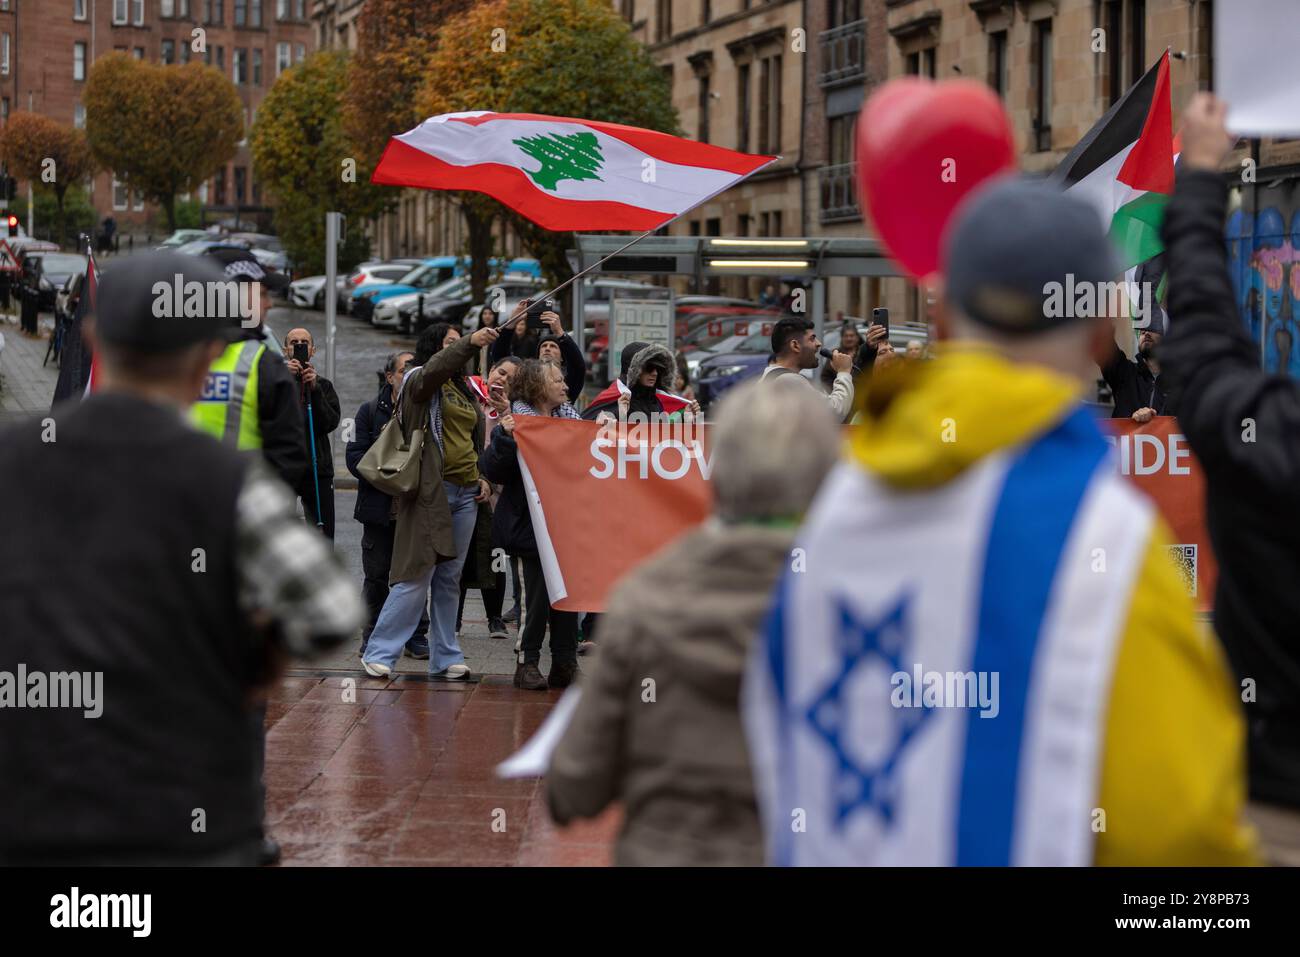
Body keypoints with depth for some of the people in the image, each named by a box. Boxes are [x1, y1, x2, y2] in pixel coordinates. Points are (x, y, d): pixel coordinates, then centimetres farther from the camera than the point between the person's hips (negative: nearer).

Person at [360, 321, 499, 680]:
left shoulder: (464, 391, 20)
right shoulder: (418, 380, -2)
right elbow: (434, 370, -26)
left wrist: (481, 477, 13)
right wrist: (470, 342, -38)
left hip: (464, 494, 7)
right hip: (430, 491, -7)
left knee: (450, 578, 10)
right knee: (417, 576, -9)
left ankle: (445, 657, 15)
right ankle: (378, 653, -3)